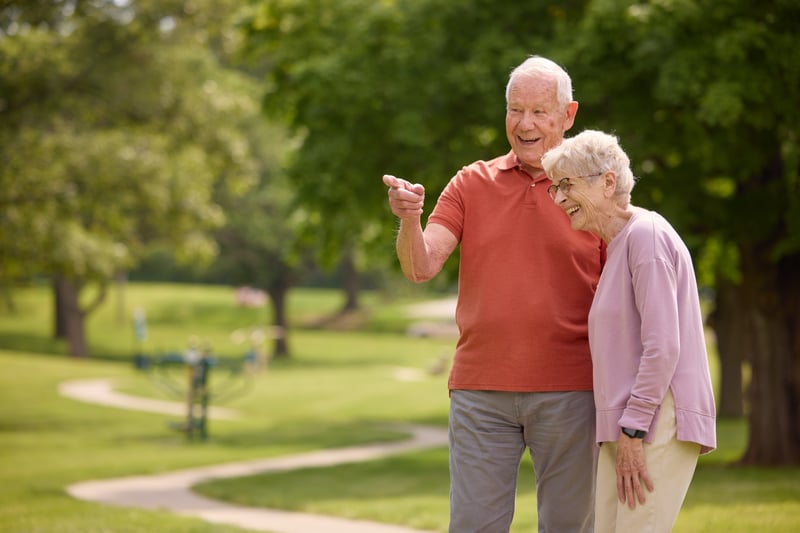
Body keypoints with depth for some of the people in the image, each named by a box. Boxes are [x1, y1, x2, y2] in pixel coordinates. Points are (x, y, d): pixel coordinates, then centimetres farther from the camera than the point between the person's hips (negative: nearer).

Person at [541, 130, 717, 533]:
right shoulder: (618, 245, 21)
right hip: (626, 426, 10)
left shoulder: (647, 234, -10)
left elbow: (663, 346, -18)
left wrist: (634, 430, -18)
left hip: (657, 424, -10)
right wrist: (623, 429, 16)